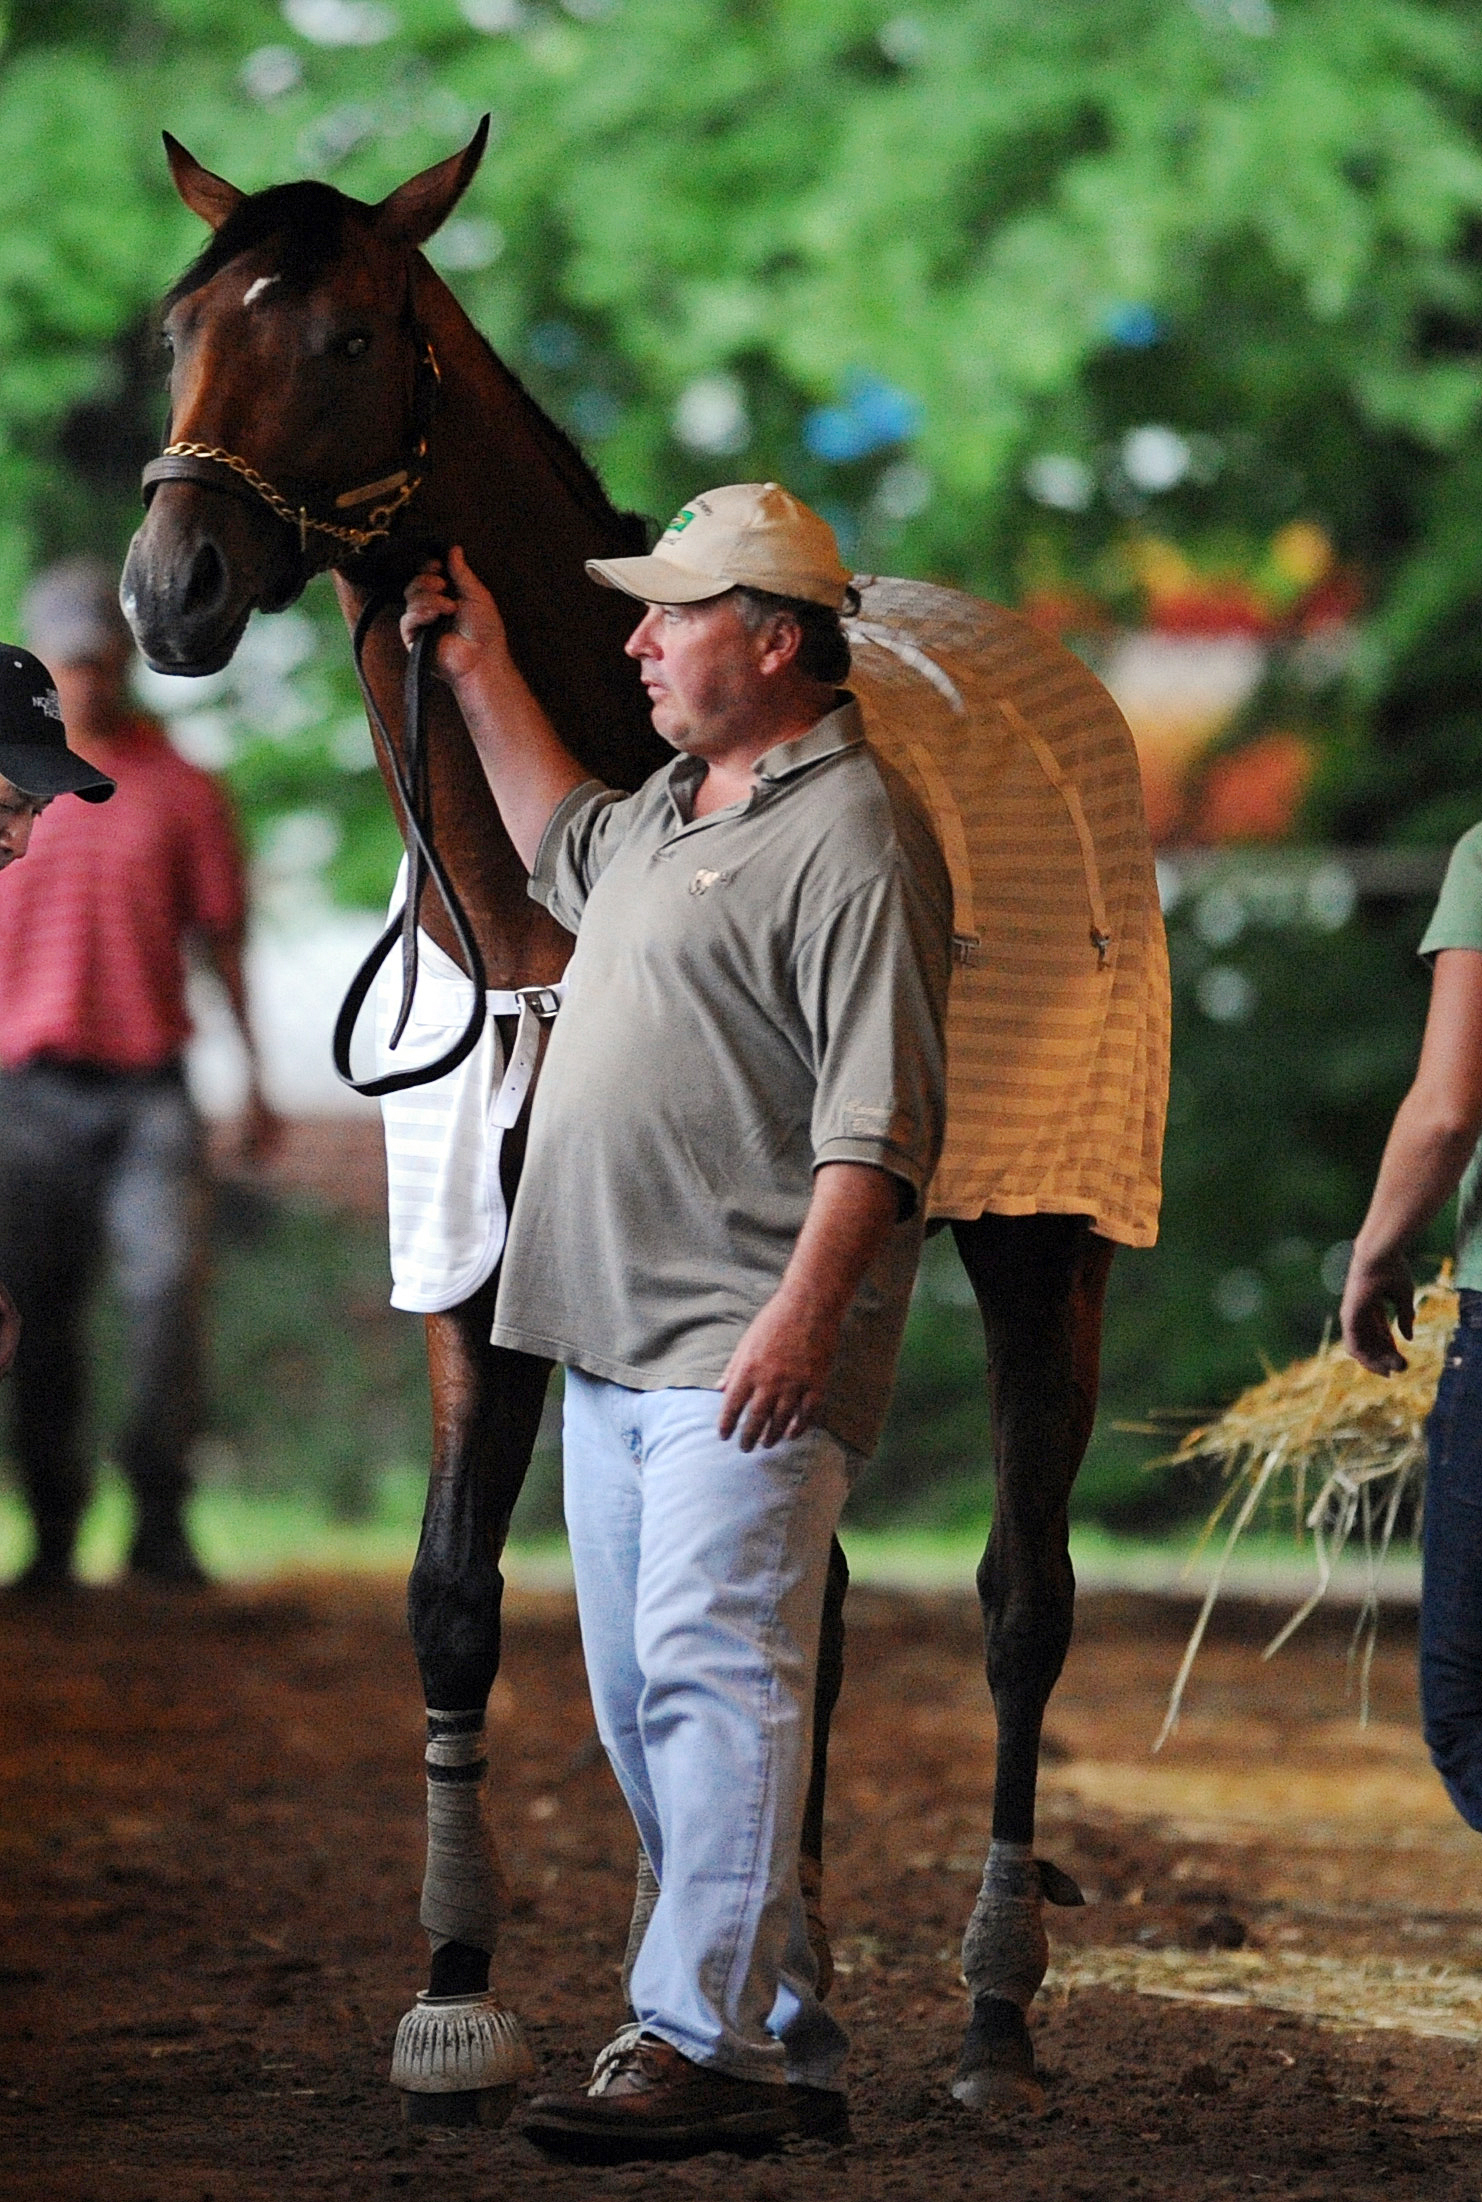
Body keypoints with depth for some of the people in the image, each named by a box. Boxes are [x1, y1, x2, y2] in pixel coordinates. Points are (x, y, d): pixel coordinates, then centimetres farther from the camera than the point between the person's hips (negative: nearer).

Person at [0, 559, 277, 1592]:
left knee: (169, 1277, -13)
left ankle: (162, 1519, -7)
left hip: (147, 1084, 0)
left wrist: (255, 1078, 10)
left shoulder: (182, 790, 7)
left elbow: (223, 936, 12)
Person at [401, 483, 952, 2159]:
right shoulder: (678, 805, 17)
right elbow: (560, 850, 43)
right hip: (612, 1332, 10)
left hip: (749, 1347, -10)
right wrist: (480, 669, 37)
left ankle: (702, 2039, -17)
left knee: (715, 1669, -15)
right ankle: (781, 2036, 17)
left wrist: (804, 1312, -28)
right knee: (641, 1699, 11)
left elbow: (876, 1115, -19)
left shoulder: (852, 833, -12)